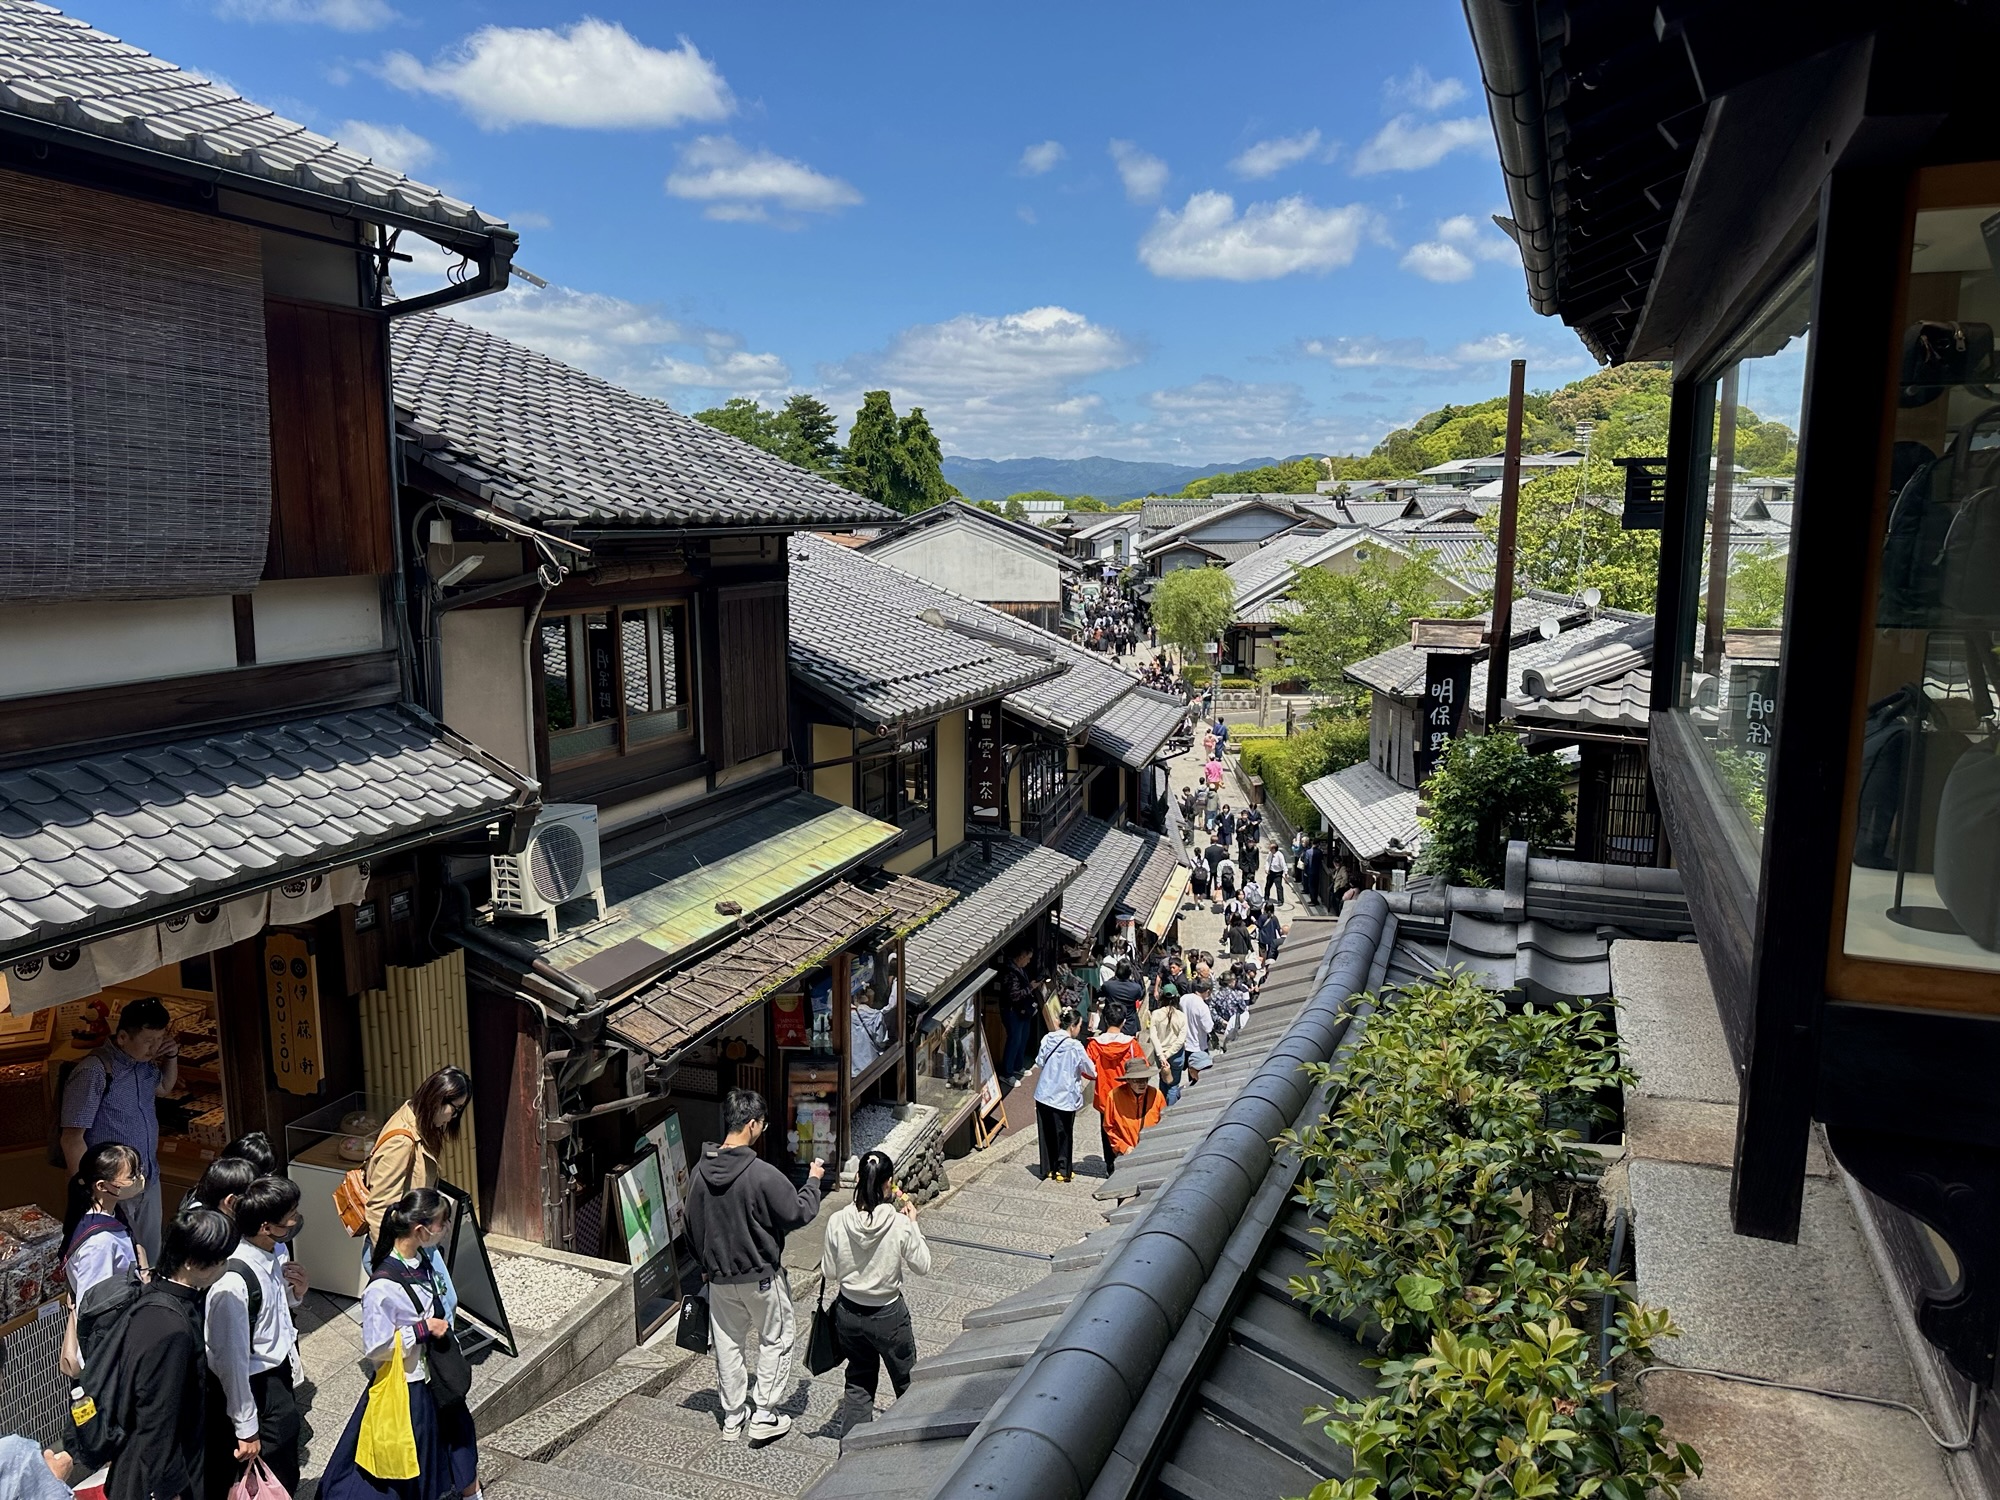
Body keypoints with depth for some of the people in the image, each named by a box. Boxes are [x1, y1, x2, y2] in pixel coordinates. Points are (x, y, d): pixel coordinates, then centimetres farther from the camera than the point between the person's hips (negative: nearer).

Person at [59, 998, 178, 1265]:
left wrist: (172, 1056, 6)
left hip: (148, 1182, 7)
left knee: (151, 1257, 18)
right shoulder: (93, 1073, -21)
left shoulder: (144, 1063, 2)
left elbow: (164, 1088, 26)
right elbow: (72, 1139, -19)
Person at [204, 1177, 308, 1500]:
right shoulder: (234, 1281, -31)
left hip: (280, 1376, 8)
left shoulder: (279, 1250, -7)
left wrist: (295, 1292, -11)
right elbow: (232, 1360, -23)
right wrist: (246, 1429, -15)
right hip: (253, 1388, -8)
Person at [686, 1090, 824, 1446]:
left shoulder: (701, 1171, -6)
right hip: (761, 1277, -5)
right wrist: (813, 1180, 2)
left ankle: (732, 1418, 27)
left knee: (728, 1344, 17)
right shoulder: (763, 1174, -25)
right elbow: (799, 1213, -15)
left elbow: (693, 1227, 6)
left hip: (719, 1278, 5)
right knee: (774, 1339, 14)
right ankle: (764, 1416, 16)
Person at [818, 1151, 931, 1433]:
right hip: (888, 1315, -2)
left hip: (849, 1313, 2)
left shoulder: (838, 1222, -17)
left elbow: (829, 1272, -6)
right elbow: (922, 1267, -10)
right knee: (906, 1380, 21)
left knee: (858, 1381, 23)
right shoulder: (900, 1225, -24)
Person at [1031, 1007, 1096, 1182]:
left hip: (1044, 1095, 4)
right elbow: (1090, 1070, -7)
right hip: (1065, 1098, -4)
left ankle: (1048, 1169, 24)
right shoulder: (1075, 1047, -18)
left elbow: (1039, 1062, 5)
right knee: (1064, 1134, 12)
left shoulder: (1047, 1039, -6)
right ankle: (1063, 1170, 21)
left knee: (1046, 1133, 15)